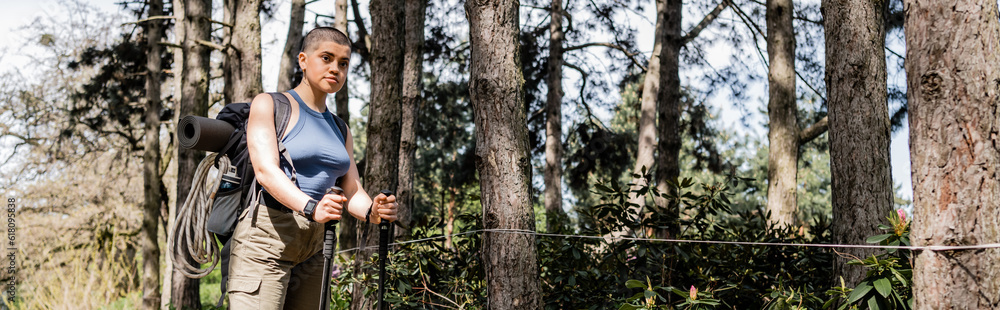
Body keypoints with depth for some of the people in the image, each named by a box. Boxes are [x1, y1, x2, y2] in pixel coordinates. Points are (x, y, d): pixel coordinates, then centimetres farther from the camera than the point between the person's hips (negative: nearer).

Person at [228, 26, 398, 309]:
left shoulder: (340, 130, 19)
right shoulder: (269, 104, 1)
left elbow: (353, 193, 10)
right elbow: (265, 170, -15)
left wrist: (373, 211, -15)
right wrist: (311, 207, -33)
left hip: (314, 249, 6)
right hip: (266, 240, -6)